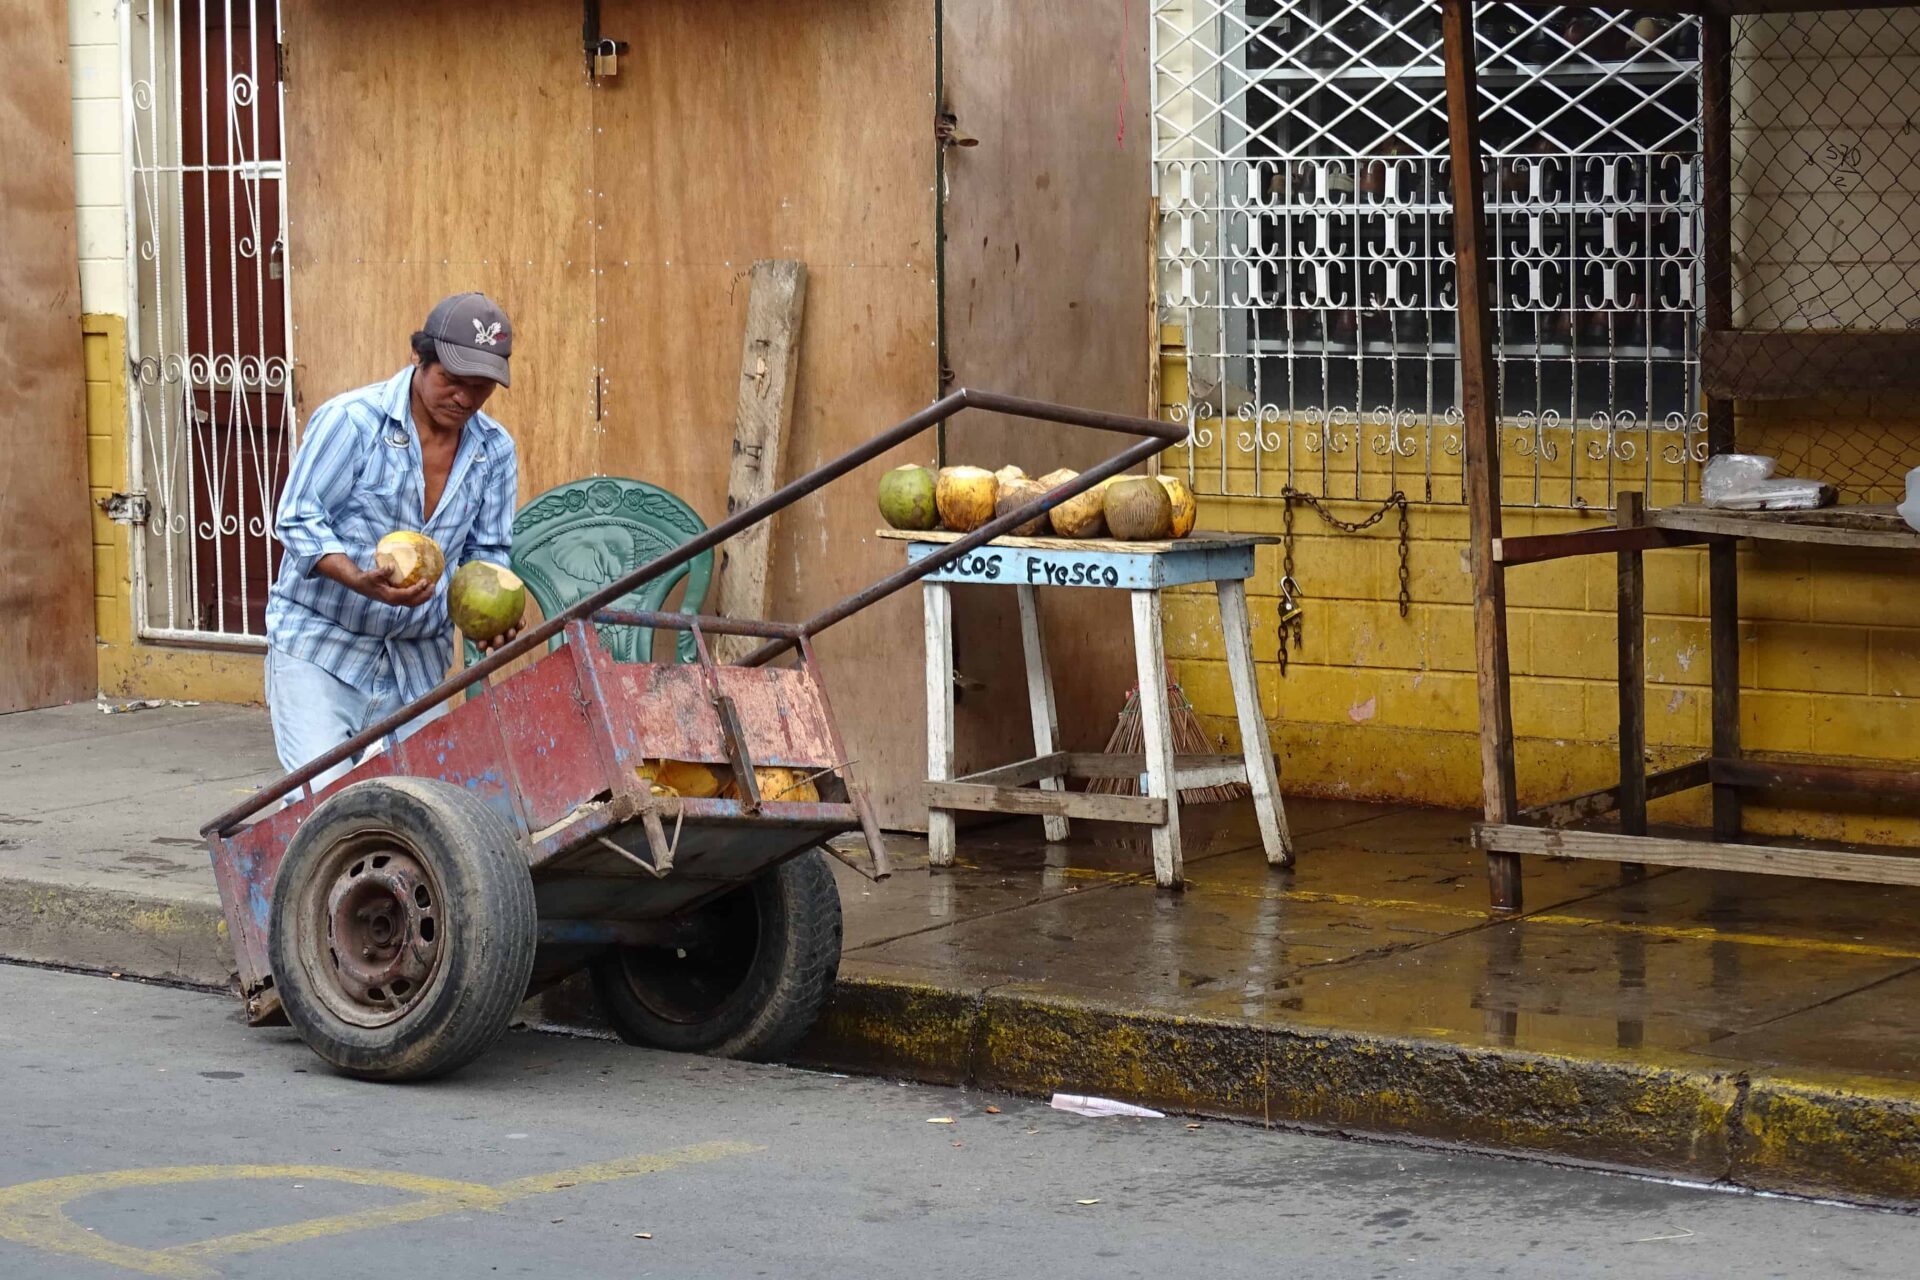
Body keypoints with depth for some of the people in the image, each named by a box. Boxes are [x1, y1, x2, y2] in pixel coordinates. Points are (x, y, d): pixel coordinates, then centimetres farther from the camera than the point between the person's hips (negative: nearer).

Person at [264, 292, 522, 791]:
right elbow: (297, 520, -12)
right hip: (320, 644, -5)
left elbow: (486, 552, 11)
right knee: (324, 798, -14)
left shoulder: (495, 450, 3)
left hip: (418, 657, 5)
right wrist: (361, 581, -30)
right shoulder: (351, 420, -13)